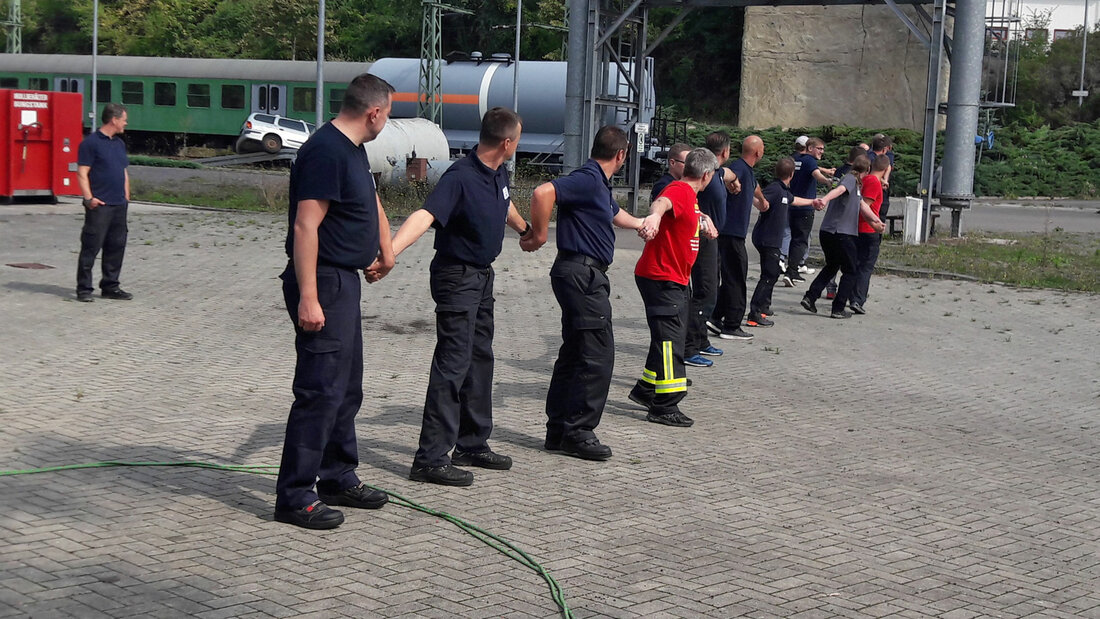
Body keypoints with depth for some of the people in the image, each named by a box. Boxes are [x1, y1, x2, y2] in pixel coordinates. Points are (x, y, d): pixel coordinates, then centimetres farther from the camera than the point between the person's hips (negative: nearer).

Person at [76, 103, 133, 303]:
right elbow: (82, 173, -11)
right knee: (91, 247, -5)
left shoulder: (120, 143, 17)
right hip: (100, 205, -8)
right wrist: (89, 198, -18)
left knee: (116, 246, 9)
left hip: (119, 205, 8)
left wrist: (126, 197, 15)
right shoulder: (91, 142, -7)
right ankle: (84, 289, 0)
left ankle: (110, 287, 18)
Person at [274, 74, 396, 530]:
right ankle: (294, 497, -3)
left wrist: (385, 250, 33)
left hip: (344, 280, 11)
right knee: (321, 391, -9)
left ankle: (338, 478, 29)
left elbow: (371, 201, 34)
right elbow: (305, 226, -24)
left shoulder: (352, 149, 14)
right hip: (323, 283, -11)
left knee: (347, 388, 17)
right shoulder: (326, 151, -18)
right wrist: (308, 299, -27)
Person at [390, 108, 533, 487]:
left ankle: (472, 444, 28)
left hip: (483, 276, 9)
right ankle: (431, 459, -10)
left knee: (480, 359, 16)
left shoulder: (498, 174, 5)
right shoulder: (460, 178, -22)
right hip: (456, 276, -9)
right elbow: (424, 216, -36)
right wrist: (388, 252, -50)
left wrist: (524, 230, 49)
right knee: (453, 363, -12)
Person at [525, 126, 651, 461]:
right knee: (598, 354, -9)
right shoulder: (587, 179, -14)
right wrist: (540, 235, -20)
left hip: (586, 275, 11)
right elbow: (543, 192, -29)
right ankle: (577, 432, -4)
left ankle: (559, 430, 18)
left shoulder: (600, 183, 19)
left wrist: (640, 224, 57)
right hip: (582, 273, -11)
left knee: (575, 353, 13)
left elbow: (614, 212, 40)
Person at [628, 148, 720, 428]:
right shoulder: (680, 190, -17)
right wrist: (655, 215, -61)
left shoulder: (689, 195, 15)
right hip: (661, 277, -11)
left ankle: (646, 390, 32)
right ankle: (665, 407, -10)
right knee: (670, 339, -11)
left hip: (674, 280, 11)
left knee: (669, 337, 20)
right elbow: (662, 202, -42)